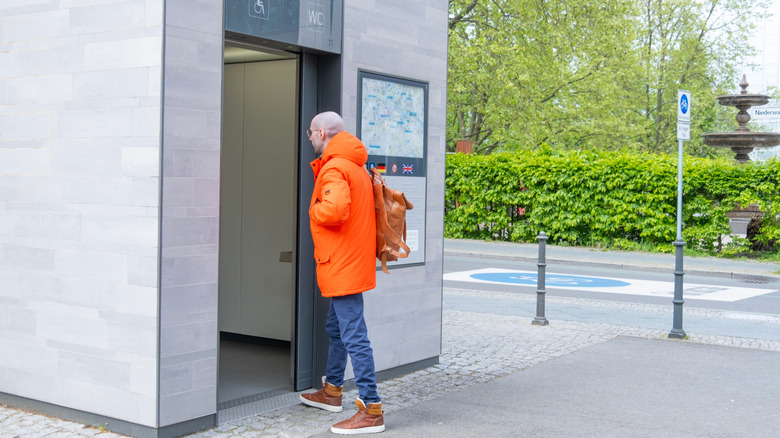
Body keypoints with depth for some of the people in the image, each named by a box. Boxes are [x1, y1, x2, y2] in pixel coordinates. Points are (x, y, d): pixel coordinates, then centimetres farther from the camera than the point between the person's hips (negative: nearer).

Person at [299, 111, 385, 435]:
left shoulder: (334, 168, -17)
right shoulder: (355, 165, 16)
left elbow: (335, 209, -32)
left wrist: (314, 210, -14)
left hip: (342, 264, -11)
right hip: (351, 262, 11)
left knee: (354, 336, -9)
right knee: (336, 328, 24)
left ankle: (371, 411, -7)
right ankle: (332, 391, 39)